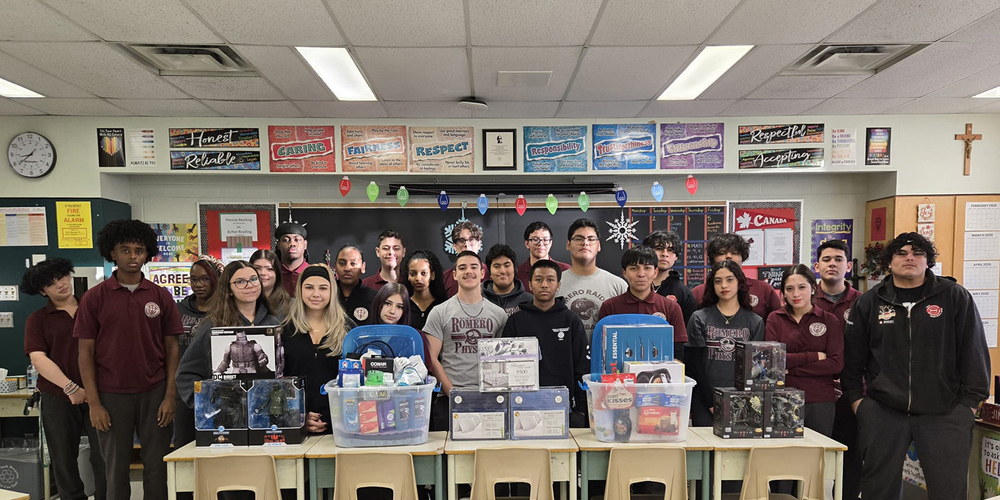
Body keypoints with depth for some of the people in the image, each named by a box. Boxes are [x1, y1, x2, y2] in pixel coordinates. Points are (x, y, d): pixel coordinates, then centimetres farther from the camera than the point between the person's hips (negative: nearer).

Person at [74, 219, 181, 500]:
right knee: (116, 469, 10)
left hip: (154, 394, 1)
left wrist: (170, 396, -3)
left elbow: (171, 348, 4)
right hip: (112, 395, -1)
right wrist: (94, 403, -5)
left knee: (157, 468, 7)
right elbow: (86, 353, 0)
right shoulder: (95, 298, 0)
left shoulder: (160, 296, 3)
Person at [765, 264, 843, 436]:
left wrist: (791, 369, -10)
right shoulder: (775, 319, 4)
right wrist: (814, 356, -9)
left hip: (820, 402, 0)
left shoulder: (830, 320, 3)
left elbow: (836, 364, -6)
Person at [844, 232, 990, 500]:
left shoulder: (956, 297, 1)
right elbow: (853, 354, 8)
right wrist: (855, 397, 4)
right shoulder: (869, 302, 5)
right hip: (882, 411, 1)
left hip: (944, 412, -1)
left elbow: (974, 352, 3)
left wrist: (971, 401, 0)